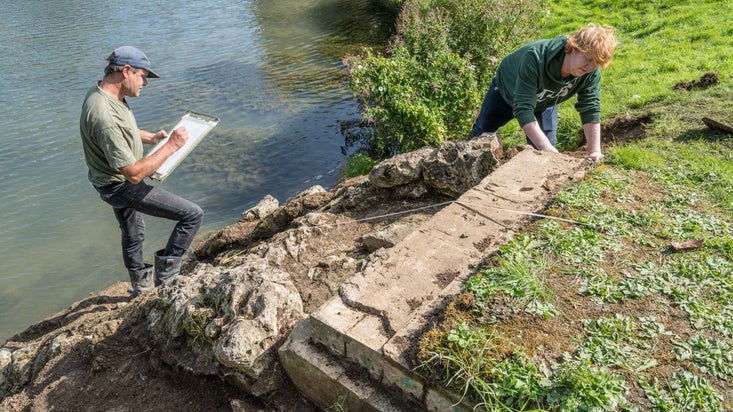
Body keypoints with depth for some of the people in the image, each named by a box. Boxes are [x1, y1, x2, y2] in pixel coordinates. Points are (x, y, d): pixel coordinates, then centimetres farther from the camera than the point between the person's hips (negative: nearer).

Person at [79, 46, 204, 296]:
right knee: (192, 215, -12)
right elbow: (134, 173, -33)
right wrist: (170, 146, -27)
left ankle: (142, 285, 51)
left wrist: (150, 137, 6)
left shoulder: (101, 93, -2)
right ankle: (165, 278, 3)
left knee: (133, 236, 28)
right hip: (121, 187, -11)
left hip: (118, 181, 11)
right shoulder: (105, 117, -35)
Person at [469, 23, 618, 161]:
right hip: (507, 91, -3)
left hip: (544, 103, 3)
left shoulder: (592, 72, -31)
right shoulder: (535, 57, -46)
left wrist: (595, 152, -33)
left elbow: (591, 110, -23)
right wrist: (548, 149, -56)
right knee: (480, 134, 15)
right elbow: (523, 109, -50)